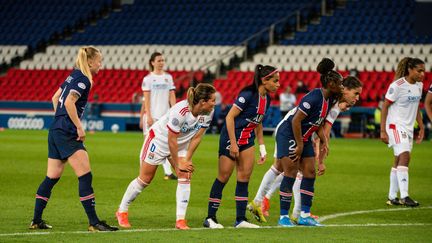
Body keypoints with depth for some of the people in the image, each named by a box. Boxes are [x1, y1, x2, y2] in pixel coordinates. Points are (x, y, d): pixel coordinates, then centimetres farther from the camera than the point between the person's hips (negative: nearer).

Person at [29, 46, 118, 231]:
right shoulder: (83, 80, -12)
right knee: (85, 175, -11)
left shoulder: (74, 76, 16)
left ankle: (36, 221, 16)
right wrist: (79, 127, -18)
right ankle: (94, 223, -14)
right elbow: (69, 102, -23)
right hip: (67, 133, -10)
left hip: (56, 131, 10)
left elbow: (56, 98, 23)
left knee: (52, 177, 13)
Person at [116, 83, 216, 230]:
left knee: (185, 176, -12)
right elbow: (171, 141, -28)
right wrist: (178, 165, -19)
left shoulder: (208, 113, -17)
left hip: (180, 145, 5)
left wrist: (187, 160, -10)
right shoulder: (180, 111, -37)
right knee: (145, 179, 4)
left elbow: (196, 138, -7)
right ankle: (122, 211, 23)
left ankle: (180, 220, -9)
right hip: (159, 140, -5)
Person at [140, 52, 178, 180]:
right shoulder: (148, 78, -2)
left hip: (165, 115, 3)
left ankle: (168, 172, -3)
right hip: (152, 115, -3)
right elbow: (146, 99, -5)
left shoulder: (168, 77, 9)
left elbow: (172, 96, 8)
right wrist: (148, 116, -12)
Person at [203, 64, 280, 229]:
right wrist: (233, 143, -21)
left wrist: (262, 148, 15)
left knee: (244, 177, 3)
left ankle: (240, 219, 7)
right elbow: (230, 117, -21)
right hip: (231, 137, -8)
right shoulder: (248, 94, -21)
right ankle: (210, 218, 6)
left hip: (247, 140, 8)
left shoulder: (266, 98, 4)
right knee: (224, 176, -3)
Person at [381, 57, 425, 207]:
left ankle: (392, 197, 14)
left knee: (399, 161, 9)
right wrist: (383, 131, -15)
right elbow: (385, 107, -12)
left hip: (408, 127, 8)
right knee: (404, 156, -20)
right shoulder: (397, 85, -15)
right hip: (396, 125, -8)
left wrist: (421, 127, 18)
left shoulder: (419, 85, 8)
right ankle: (404, 196, -24)